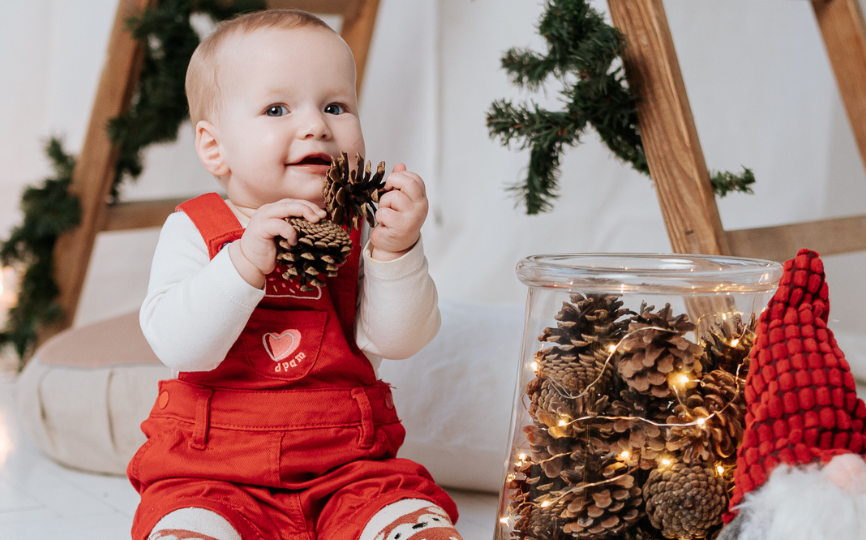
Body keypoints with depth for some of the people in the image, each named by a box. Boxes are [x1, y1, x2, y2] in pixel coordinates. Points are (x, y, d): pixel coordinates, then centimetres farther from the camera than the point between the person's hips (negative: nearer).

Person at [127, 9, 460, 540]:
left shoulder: (361, 228, 5)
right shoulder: (194, 230, -1)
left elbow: (399, 341, -7)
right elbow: (178, 346, -17)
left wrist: (395, 251, -22)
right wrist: (245, 260, -28)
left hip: (346, 465, 2)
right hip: (213, 472, -1)